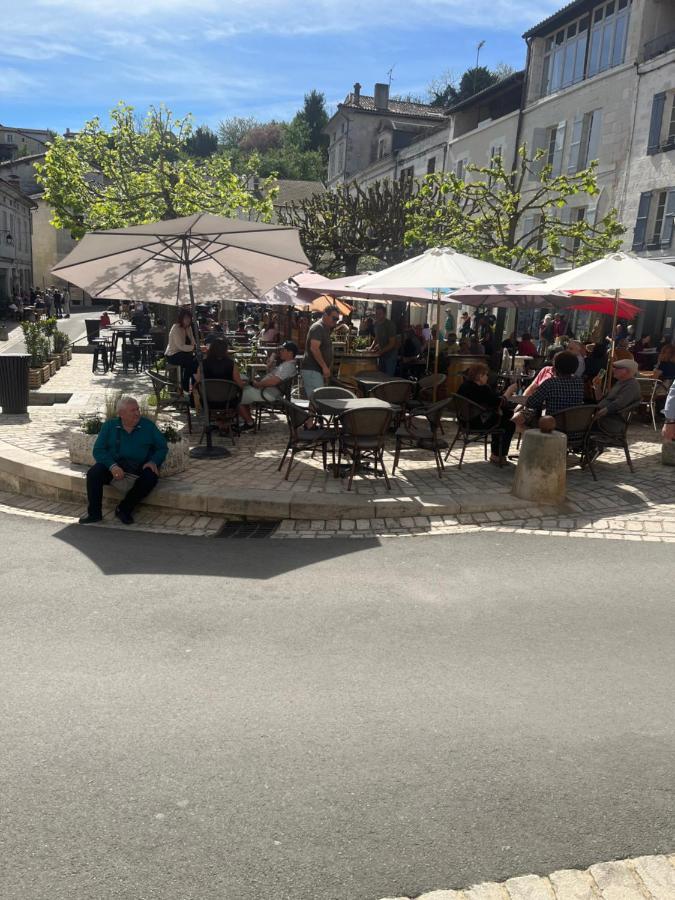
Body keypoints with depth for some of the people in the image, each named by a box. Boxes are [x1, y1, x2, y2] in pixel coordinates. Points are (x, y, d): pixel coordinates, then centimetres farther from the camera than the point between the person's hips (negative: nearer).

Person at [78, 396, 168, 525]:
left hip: (140, 465, 0)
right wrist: (112, 466, -21)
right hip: (113, 463, 0)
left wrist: (153, 462, -15)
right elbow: (98, 450, -2)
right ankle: (94, 513, -10)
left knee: (151, 476, -32)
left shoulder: (148, 425, 7)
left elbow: (162, 447, 7)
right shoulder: (109, 426, 6)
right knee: (93, 473, -26)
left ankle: (124, 509, -15)